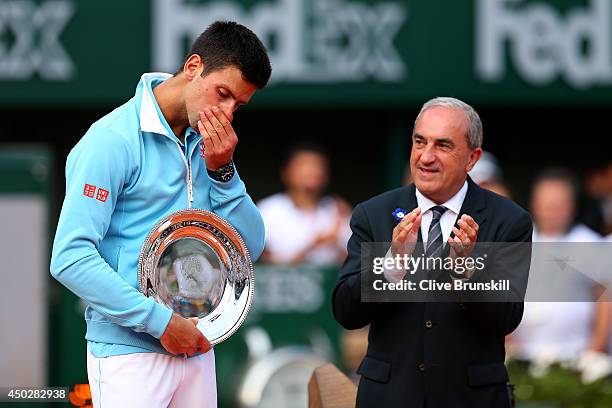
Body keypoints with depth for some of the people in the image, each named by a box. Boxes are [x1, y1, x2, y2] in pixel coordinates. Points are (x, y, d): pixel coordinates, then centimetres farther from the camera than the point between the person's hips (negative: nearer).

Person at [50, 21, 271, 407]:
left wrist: (222, 172, -7)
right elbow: (71, 257, -18)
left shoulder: (211, 144, 10)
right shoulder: (115, 140, -12)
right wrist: (161, 321, -19)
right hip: (130, 353, -7)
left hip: (196, 346, 7)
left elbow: (251, 246, 9)